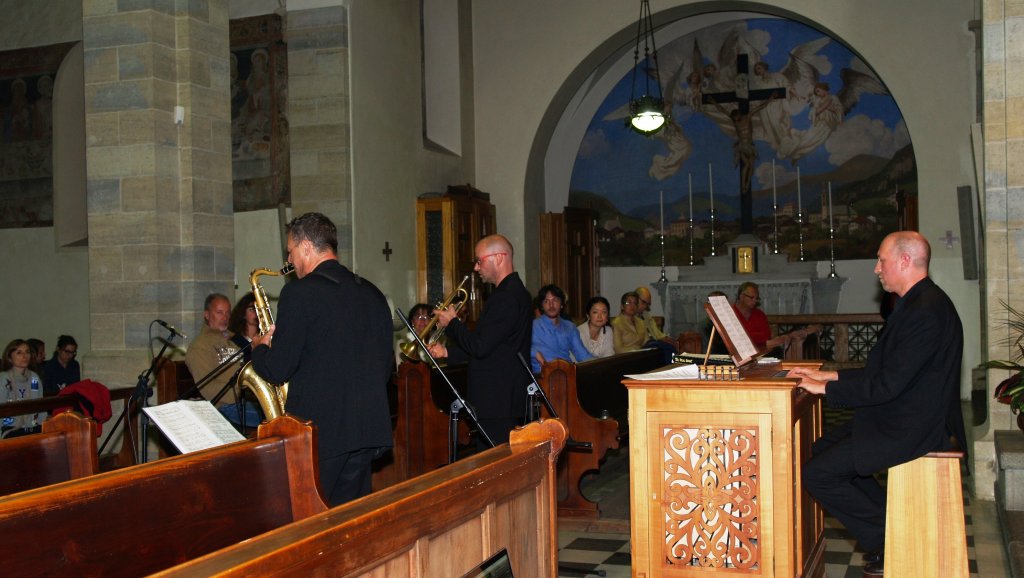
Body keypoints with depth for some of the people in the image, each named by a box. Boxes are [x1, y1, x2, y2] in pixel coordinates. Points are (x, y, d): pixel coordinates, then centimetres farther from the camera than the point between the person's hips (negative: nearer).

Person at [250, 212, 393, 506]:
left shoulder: (300, 292, -11)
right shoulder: (372, 294, 10)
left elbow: (277, 370, -11)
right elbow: (386, 364, 15)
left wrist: (259, 348, 9)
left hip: (318, 430, -7)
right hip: (369, 428, 7)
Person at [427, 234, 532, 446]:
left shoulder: (508, 297, -20)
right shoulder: (511, 291, 15)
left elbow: (480, 346, -23)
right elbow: (486, 346, 20)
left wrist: (451, 323, -7)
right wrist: (448, 352, 14)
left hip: (497, 403, -10)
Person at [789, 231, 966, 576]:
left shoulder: (925, 312, -23)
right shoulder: (918, 304, 12)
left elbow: (887, 384, -25)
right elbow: (883, 371, 17)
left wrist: (826, 389, -14)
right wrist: (828, 376, 13)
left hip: (911, 430, -11)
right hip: (901, 417, 11)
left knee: (817, 474, -13)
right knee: (820, 450, 16)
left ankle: (889, 543, 2)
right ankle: (890, 521, 17)